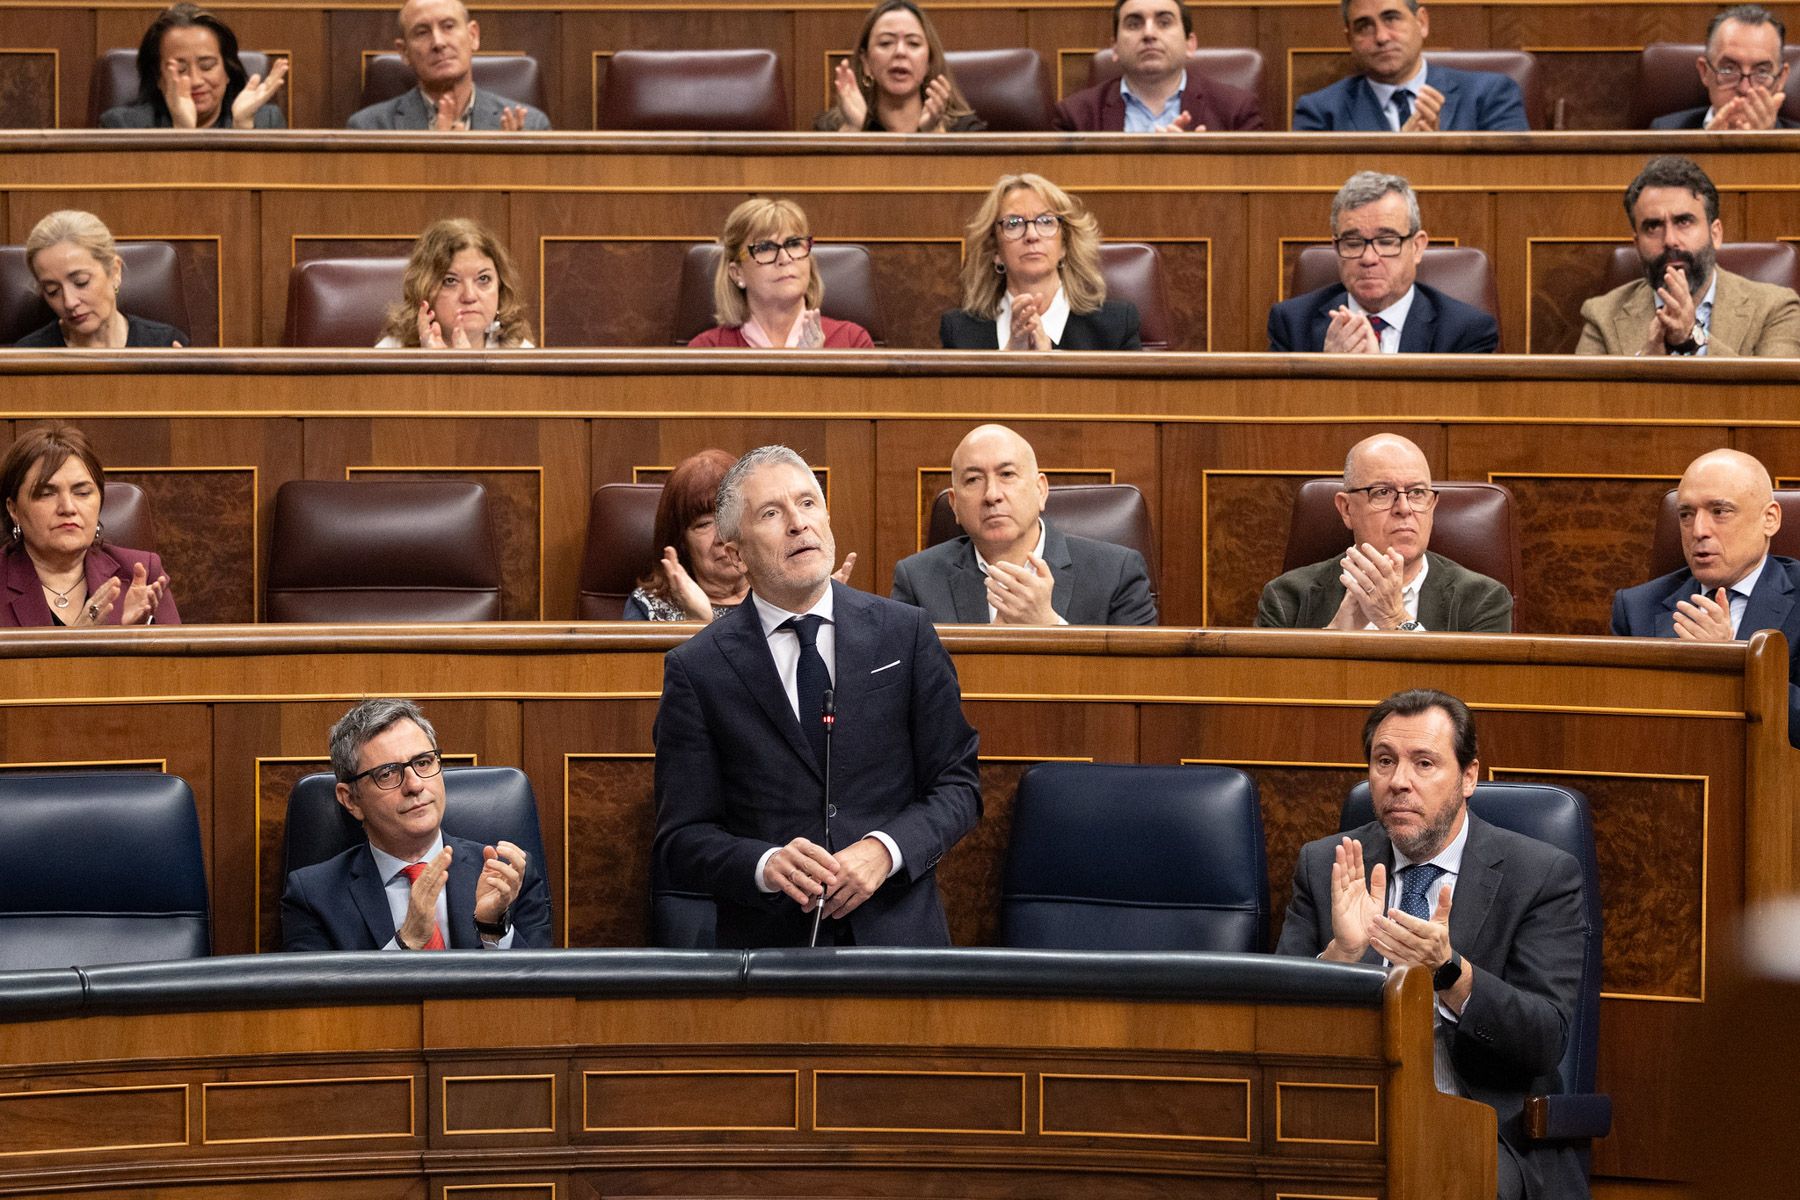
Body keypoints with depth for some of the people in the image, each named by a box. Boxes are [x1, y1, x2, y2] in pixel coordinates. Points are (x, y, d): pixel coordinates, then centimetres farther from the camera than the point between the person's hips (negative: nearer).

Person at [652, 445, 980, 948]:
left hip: (899, 931, 1)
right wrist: (765, 865, -22)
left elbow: (957, 784, 3)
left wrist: (885, 850, -15)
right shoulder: (696, 669, -2)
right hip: (768, 942, -1)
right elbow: (681, 840, -3)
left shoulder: (906, 633, 2)